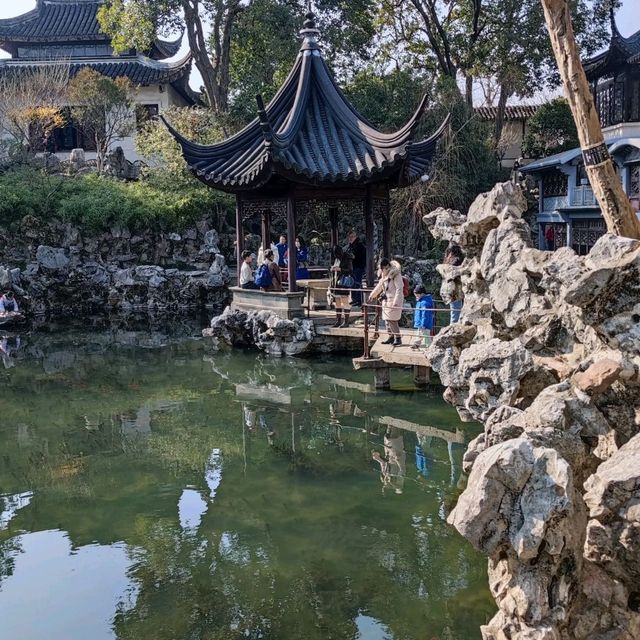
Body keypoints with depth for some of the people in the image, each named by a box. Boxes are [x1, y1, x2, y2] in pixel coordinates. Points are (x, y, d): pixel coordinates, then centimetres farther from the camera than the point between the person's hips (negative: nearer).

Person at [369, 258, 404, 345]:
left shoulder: (396, 274, -12)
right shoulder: (385, 275, 15)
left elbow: (399, 289, -17)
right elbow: (380, 286, 30)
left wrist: (396, 302, -23)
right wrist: (373, 295, 39)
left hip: (394, 301, -9)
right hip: (386, 301, 9)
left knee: (392, 320, -11)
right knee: (387, 320, 9)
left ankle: (398, 338, -5)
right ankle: (391, 337, 17)